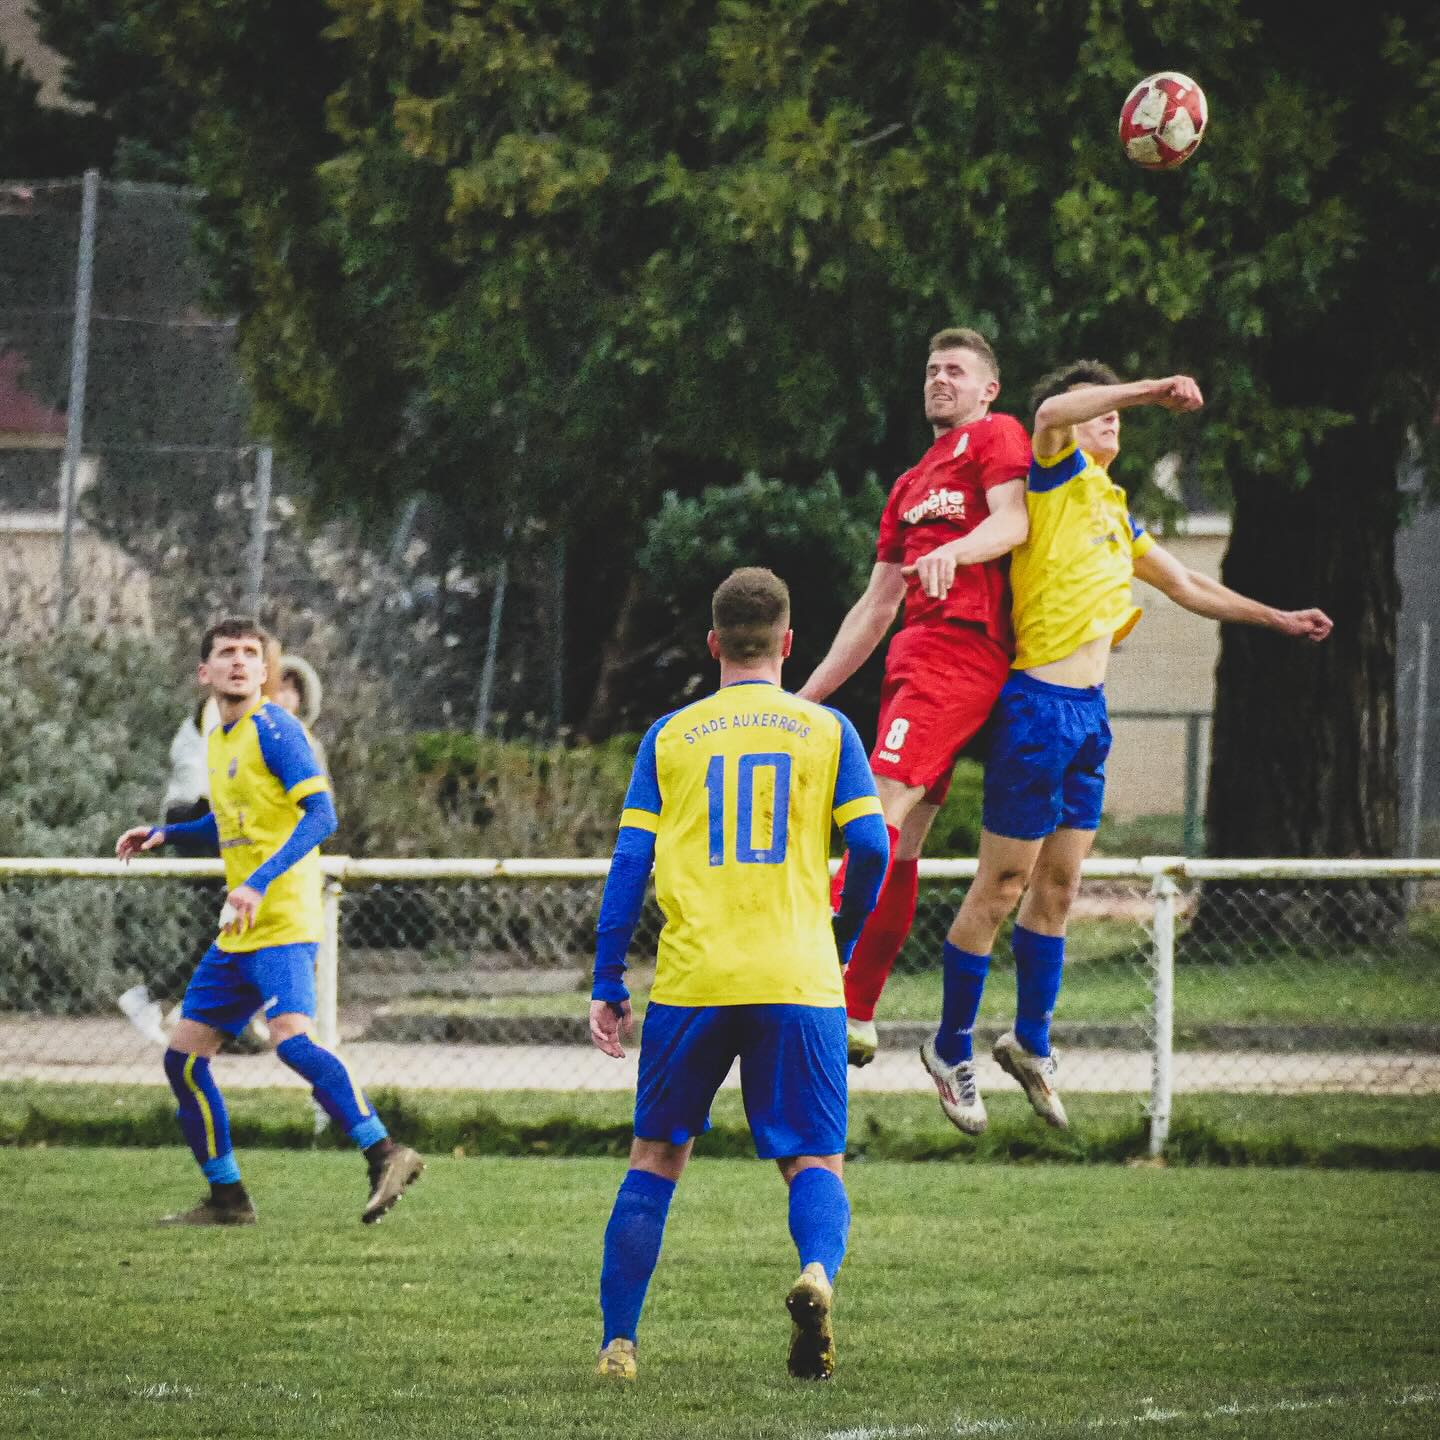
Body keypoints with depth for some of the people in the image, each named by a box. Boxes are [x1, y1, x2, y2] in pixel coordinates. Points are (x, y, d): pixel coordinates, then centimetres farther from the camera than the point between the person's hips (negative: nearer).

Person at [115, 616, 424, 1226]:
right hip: (237, 935, 9)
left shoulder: (273, 728, -9)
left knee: (291, 1037, -28)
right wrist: (165, 833, 23)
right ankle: (226, 1197, 16)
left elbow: (321, 814, -19)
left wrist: (261, 883, -27)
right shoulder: (218, 740, 16)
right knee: (182, 1057, 8)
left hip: (283, 922, -9)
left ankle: (386, 1155, -25)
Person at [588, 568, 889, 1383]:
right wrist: (842, 941, 18)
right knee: (816, 1162, 3)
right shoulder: (826, 732, 8)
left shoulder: (670, 737, 10)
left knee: (657, 1156, 14)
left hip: (691, 980, 1)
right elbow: (871, 848, 0)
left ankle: (619, 1342, 10)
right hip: (798, 982, -1)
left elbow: (630, 864, 5)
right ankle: (818, 1271, -29)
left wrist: (608, 987, 8)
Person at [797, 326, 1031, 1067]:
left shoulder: (995, 436, 6)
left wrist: (955, 550, -33)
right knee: (901, 840, 4)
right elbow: (876, 604, 30)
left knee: (884, 808, -20)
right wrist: (811, 694, 26)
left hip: (963, 644, -8)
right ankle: (859, 1018, 2)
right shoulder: (911, 485, 29)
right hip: (917, 649, 8)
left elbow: (1012, 520, -13)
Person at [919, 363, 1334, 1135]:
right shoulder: (1059, 476, -4)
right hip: (1038, 706, -8)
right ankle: (950, 1049, 6)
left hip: (1089, 711, 8)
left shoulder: (1116, 514, 20)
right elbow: (1053, 413, -28)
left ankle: (1030, 1042, 23)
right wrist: (1153, 390, -29)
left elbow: (1189, 587, 32)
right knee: (1001, 887, -3)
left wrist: (1278, 618, 35)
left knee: (1058, 885, 12)